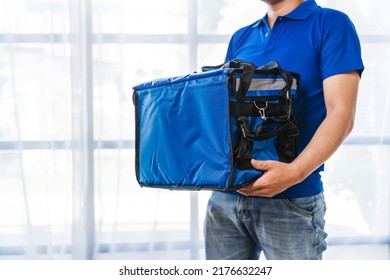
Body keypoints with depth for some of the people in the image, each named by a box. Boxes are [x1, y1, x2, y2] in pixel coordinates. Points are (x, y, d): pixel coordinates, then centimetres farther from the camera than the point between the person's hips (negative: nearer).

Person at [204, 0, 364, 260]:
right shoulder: (240, 38, 15)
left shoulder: (331, 24, -2)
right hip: (225, 196, 5)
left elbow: (340, 114, -11)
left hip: (292, 201, -5)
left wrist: (295, 172, -24)